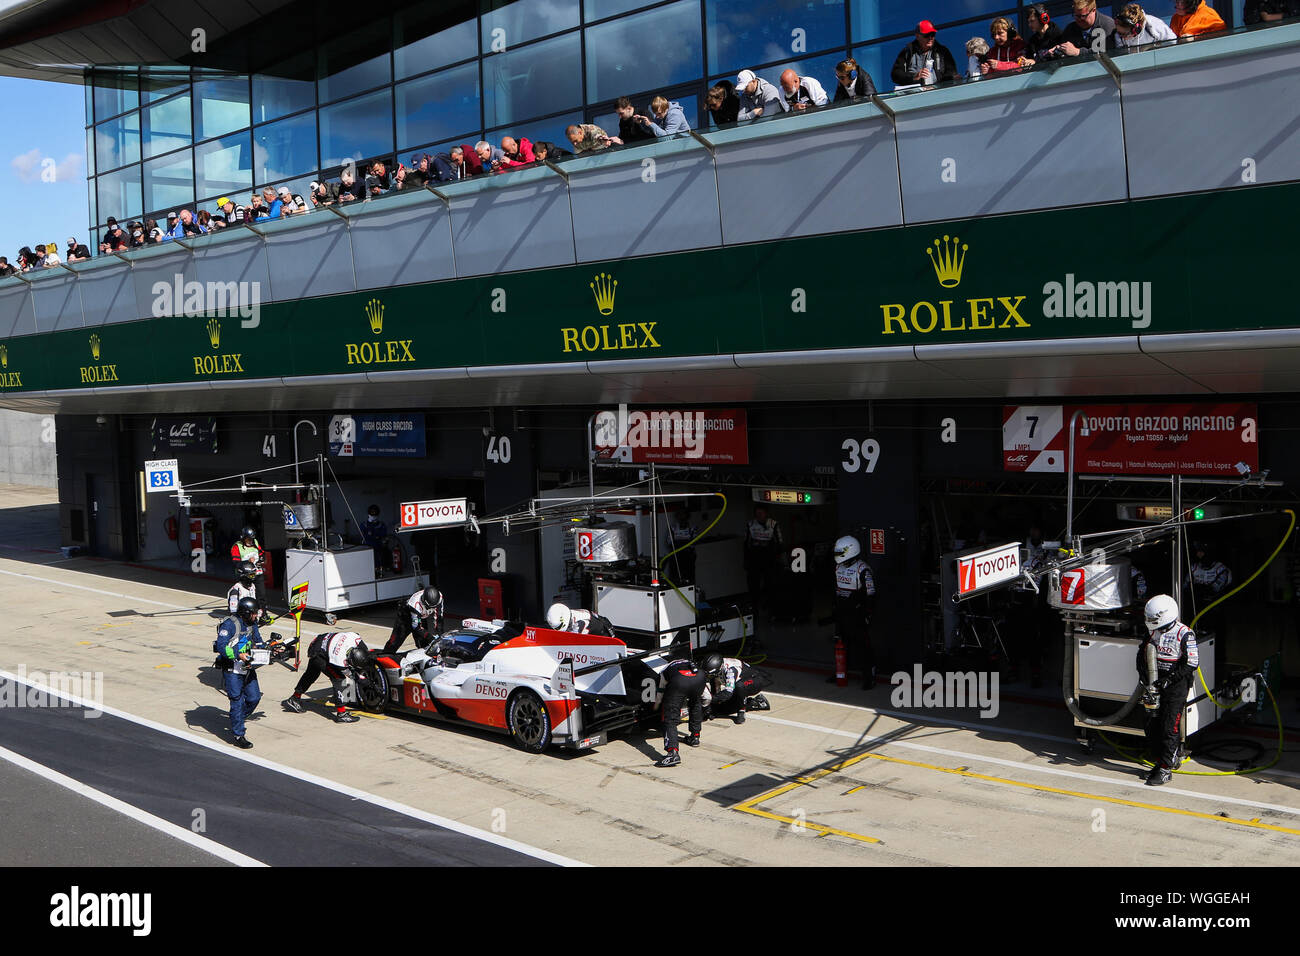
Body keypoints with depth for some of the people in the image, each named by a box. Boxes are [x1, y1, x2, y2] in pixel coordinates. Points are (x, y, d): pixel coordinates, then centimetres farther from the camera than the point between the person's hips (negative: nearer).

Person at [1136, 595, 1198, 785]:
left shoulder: (1184, 634, -14)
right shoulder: (1152, 631, 6)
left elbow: (1192, 664, -14)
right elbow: (1141, 653, 16)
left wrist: (1169, 679, -18)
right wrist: (1144, 675, 1)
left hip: (1176, 686, -6)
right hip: (1156, 684, 7)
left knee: (1169, 728, -6)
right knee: (1152, 725, 8)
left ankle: (1166, 769, 0)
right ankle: (1159, 762, 21)